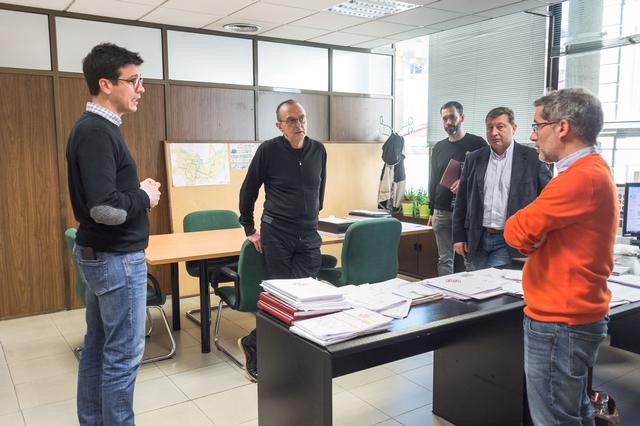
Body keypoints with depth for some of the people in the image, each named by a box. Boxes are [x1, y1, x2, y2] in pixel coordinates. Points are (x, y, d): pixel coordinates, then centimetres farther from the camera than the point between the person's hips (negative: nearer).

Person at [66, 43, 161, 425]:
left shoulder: (95, 127, 11)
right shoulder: (97, 131, -20)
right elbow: (105, 208, -29)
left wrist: (137, 193, 2)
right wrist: (144, 197, -12)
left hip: (99, 254, 10)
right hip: (117, 259, -10)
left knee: (97, 347, 18)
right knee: (123, 356, 2)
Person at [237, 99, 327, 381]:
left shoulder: (318, 150, 5)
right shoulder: (268, 150, -7)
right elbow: (248, 190, 2)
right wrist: (249, 228, 3)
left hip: (309, 236, 5)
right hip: (276, 234, -4)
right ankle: (253, 345, 23)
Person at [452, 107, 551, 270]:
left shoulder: (532, 158, -2)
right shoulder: (474, 159, 7)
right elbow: (461, 201, 10)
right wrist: (459, 236, 6)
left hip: (508, 242, -3)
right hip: (477, 239, 4)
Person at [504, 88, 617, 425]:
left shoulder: (581, 177, -22)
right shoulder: (594, 170, 14)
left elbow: (517, 232, -21)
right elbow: (535, 234, 13)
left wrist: (528, 224, -2)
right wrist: (534, 227, -6)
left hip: (558, 323, -10)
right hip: (573, 316, 10)